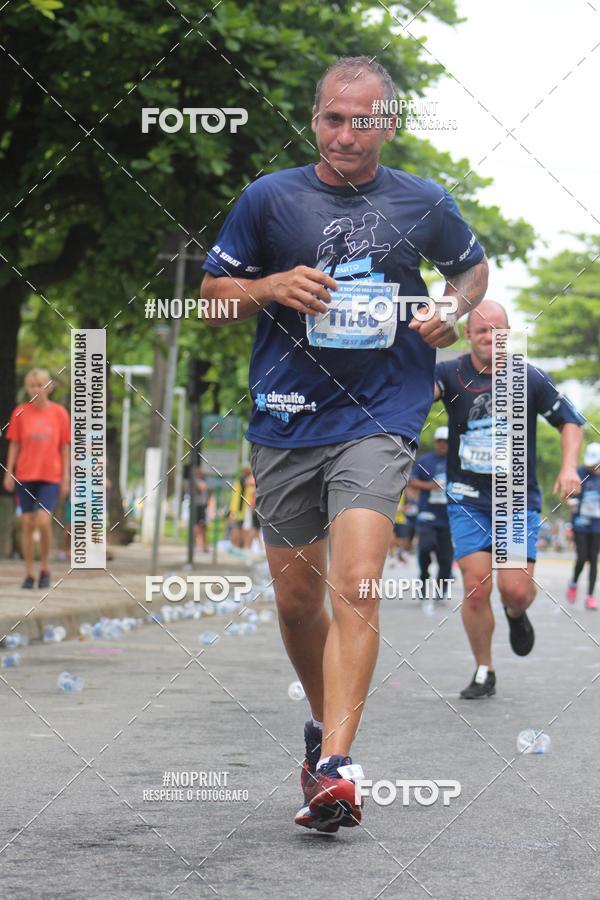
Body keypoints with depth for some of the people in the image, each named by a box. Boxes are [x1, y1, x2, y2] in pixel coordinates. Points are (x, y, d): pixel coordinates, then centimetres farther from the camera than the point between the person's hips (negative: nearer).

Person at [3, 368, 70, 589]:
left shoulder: (60, 413, 1)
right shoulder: (20, 412, 3)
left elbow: (65, 448, 5)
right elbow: (14, 445, 7)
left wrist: (66, 477, 3)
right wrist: (9, 473, 1)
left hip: (50, 477, -1)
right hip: (24, 477, 1)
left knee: (43, 521, -15)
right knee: (27, 523, 0)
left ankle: (45, 568, 5)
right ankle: (29, 574, 8)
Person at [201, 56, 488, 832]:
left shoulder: (425, 203, 5)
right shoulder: (268, 198, 3)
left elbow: (473, 268, 23)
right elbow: (212, 290, 10)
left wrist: (449, 311, 2)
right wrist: (273, 287, -9)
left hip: (378, 419, -2)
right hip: (284, 421, 2)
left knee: (354, 588, -19)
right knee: (296, 600, 9)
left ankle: (334, 769, -23)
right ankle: (323, 720, 35)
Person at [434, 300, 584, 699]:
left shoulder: (532, 379, -3)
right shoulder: (452, 374, -7)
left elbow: (571, 420, 8)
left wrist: (569, 467, -8)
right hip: (469, 501, 0)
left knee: (515, 589, -9)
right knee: (476, 588, -8)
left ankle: (517, 614, 30)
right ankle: (484, 672, 11)